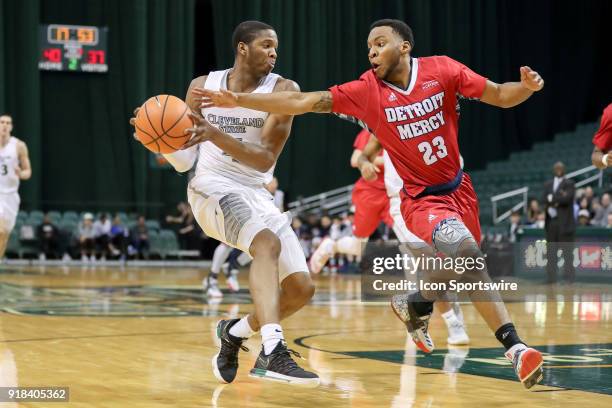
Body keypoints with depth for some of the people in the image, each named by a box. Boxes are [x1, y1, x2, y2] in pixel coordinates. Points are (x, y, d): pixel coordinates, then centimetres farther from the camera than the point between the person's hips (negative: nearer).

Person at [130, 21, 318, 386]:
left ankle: (236, 331, 23)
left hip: (258, 195, 3)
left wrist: (215, 135, -29)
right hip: (213, 188, -3)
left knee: (301, 288, -4)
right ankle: (273, 352, -48)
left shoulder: (283, 90, -6)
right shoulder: (203, 86, -1)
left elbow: (265, 160, -15)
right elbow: (183, 161, 2)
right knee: (267, 243, -34)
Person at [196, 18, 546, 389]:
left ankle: (414, 307, 51)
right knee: (467, 252, -29)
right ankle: (515, 347, -29)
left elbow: (500, 96, -5)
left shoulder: (442, 70, -10)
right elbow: (302, 101, -13)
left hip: (459, 188, 4)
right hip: (422, 199, -4)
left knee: (458, 270, 20)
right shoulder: (365, 91, -13)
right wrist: (238, 100, -17)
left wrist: (527, 87, -26)